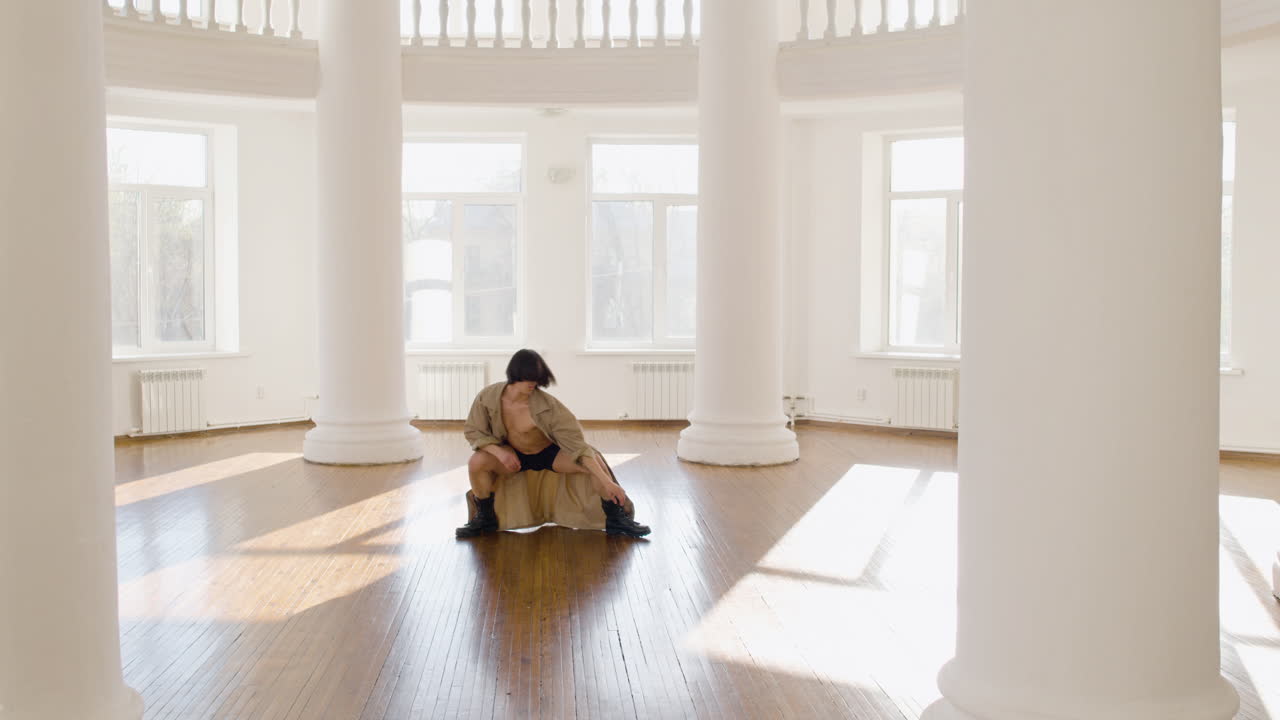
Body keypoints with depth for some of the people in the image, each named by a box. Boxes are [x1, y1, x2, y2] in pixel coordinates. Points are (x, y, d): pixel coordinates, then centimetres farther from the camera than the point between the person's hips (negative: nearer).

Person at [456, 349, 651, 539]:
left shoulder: (547, 404, -30)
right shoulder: (488, 397, -23)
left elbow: (576, 443, -31)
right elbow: (473, 431, -8)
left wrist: (606, 482, -35)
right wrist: (499, 452, -27)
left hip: (550, 453, -1)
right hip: (514, 455, 2)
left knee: (595, 460, -26)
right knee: (476, 463, -29)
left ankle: (616, 519, -8)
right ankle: (485, 518, -4)